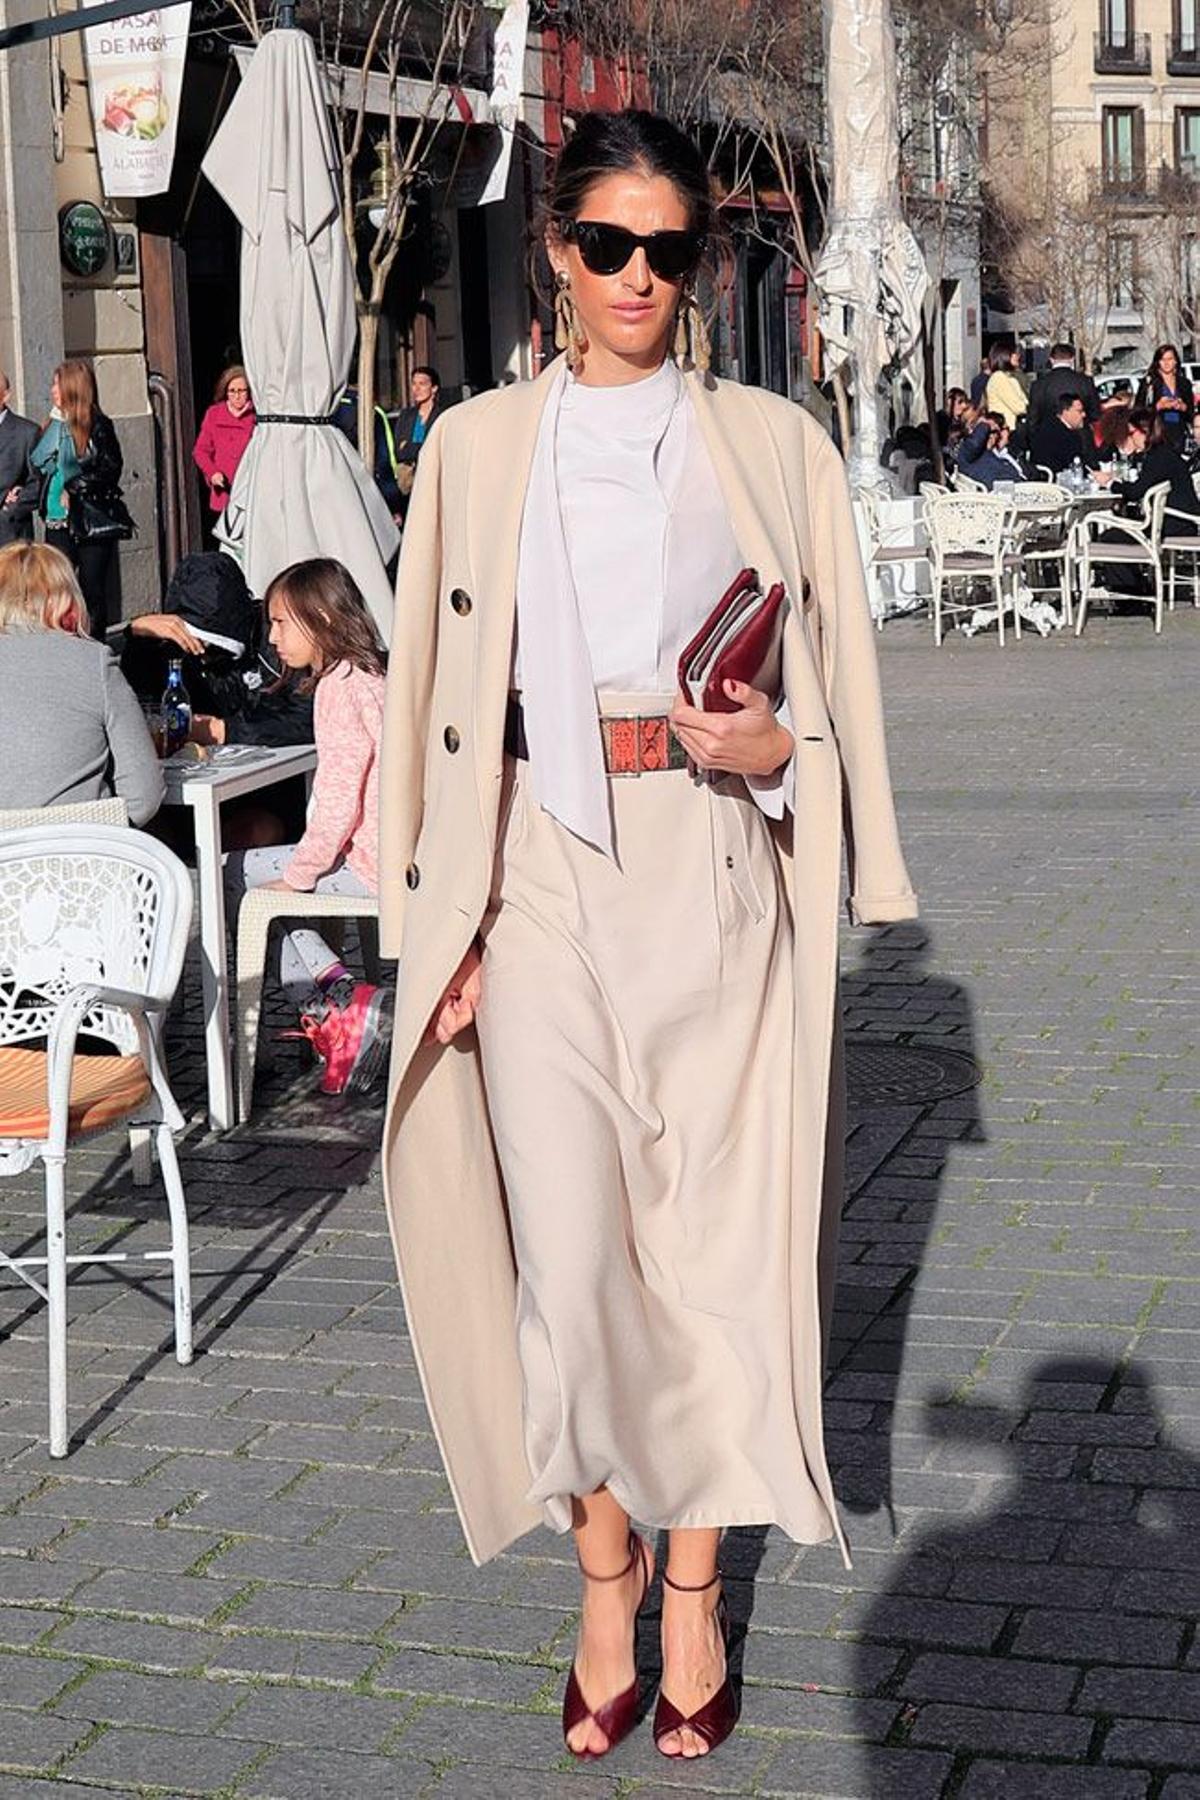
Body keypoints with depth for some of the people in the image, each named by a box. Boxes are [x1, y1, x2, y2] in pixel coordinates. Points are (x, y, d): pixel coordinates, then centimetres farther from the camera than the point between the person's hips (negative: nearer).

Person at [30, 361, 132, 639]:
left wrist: (76, 488, -13)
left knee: (93, 590, 1)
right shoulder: (54, 425, 11)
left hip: (93, 520, -5)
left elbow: (111, 469, -10)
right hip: (59, 522, 5)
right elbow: (37, 461, 8)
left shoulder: (97, 425, -7)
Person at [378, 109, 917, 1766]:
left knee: (713, 1237, 2)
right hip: (546, 882, 1)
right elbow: (445, 698, 7)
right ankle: (605, 1585, 18)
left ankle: (695, 1591, 18)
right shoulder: (480, 446, 7)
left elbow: (836, 690, 10)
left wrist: (771, 747, -12)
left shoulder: (773, 445, 6)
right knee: (568, 1242, 0)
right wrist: (453, 921, 1)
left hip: (714, 874, 0)